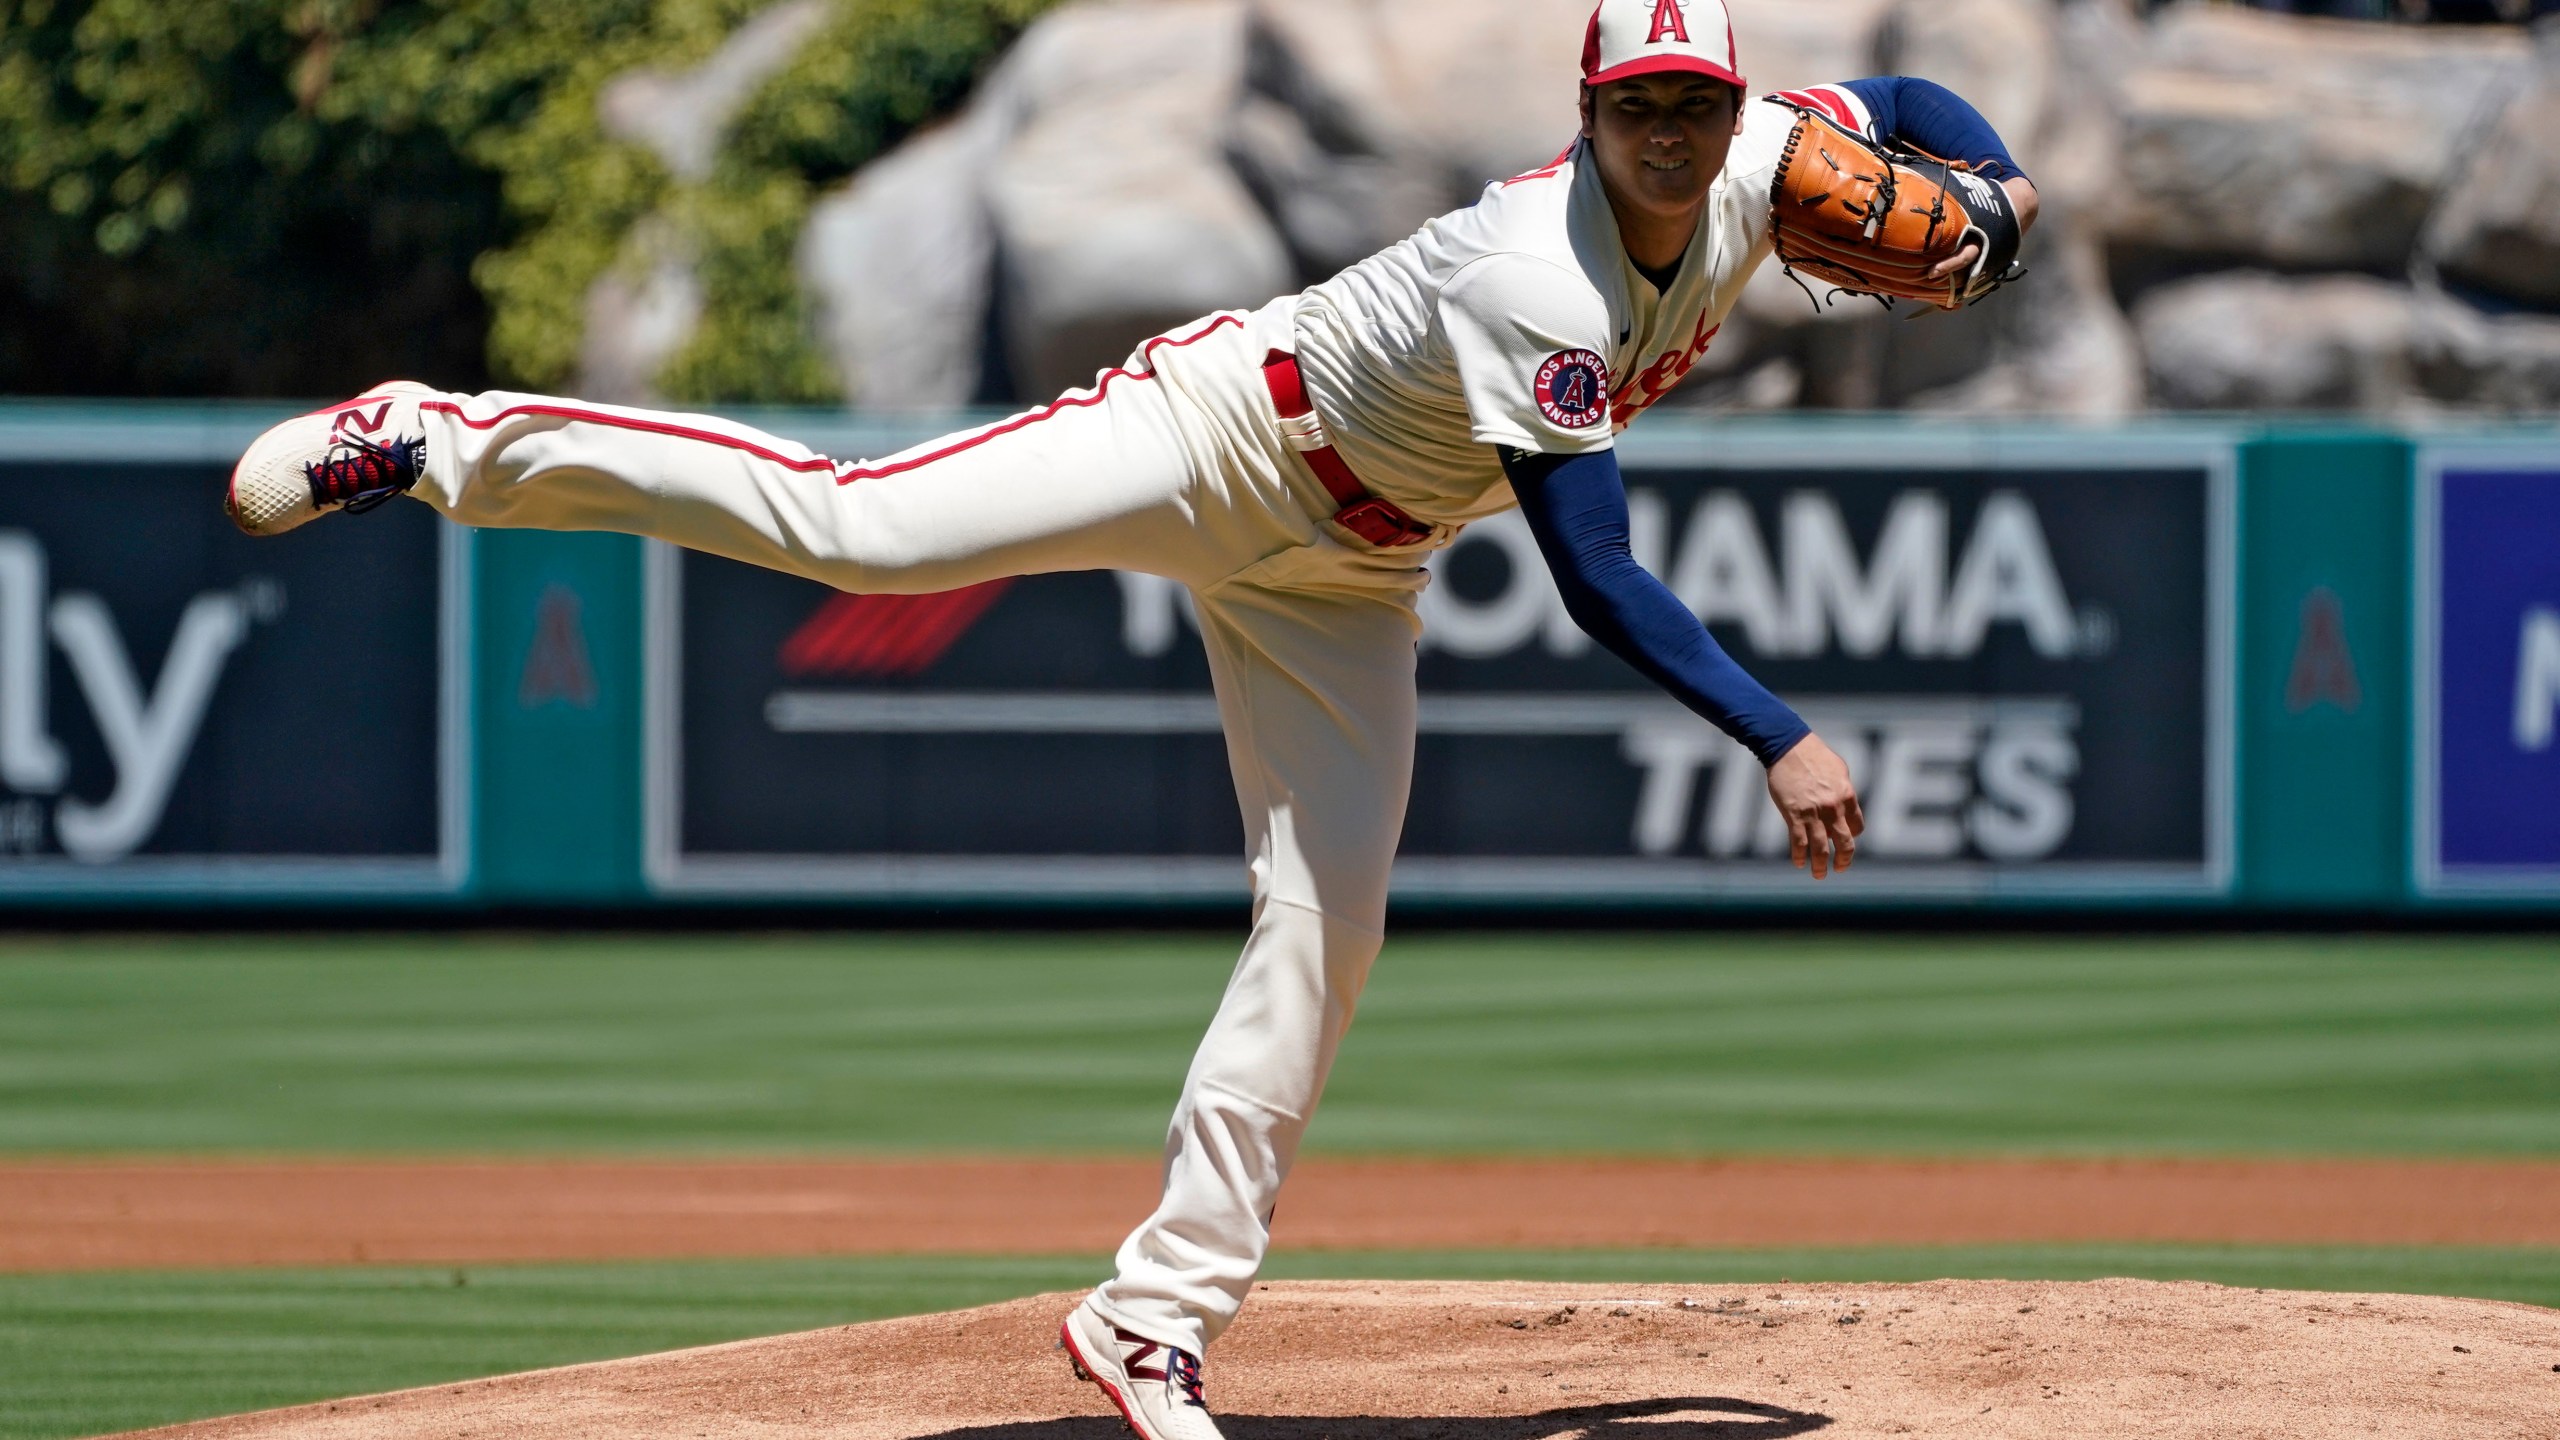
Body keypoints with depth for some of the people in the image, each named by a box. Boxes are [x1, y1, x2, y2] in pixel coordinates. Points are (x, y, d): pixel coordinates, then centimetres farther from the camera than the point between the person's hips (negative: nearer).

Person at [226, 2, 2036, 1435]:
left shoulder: (1759, 173, -10)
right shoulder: (1535, 279, -34)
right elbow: (1599, 579, -37)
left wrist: (1991, 178, -8)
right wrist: (1781, 742, -39)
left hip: (1344, 572, 8)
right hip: (1226, 428, -8)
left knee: (1329, 929, -1)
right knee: (850, 523, -25)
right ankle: (442, 438, -15)